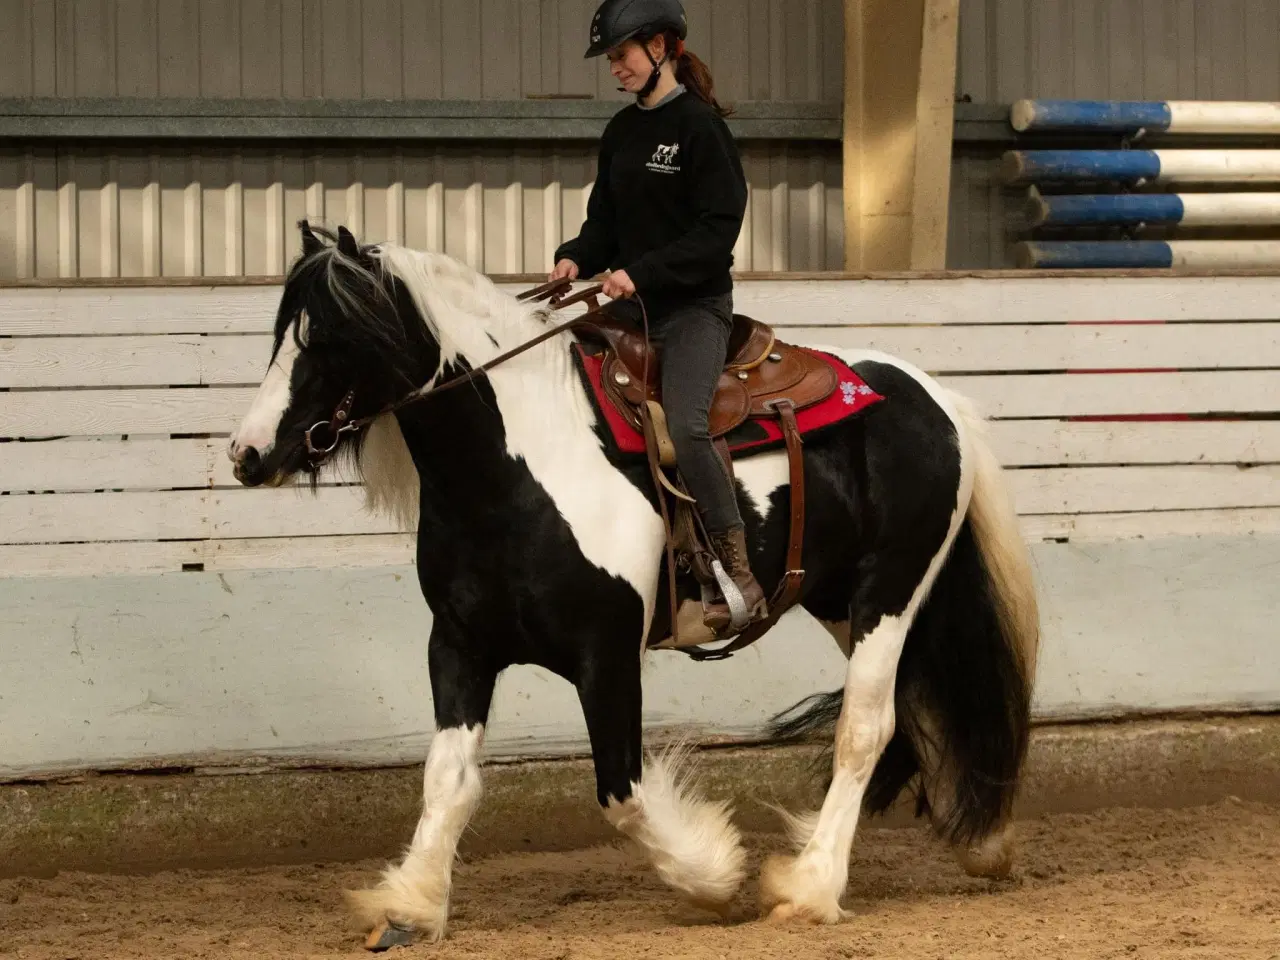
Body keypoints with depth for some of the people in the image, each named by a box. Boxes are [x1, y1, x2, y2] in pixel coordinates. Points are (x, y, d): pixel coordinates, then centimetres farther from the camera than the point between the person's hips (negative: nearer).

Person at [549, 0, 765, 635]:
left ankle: (741, 580, -21)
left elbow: (717, 231, -15)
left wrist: (642, 272, -22)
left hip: (694, 305, -8)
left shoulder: (701, 126, -10)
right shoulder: (621, 133, 12)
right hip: (630, 306, 8)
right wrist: (577, 257, -4)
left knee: (685, 425, -27)